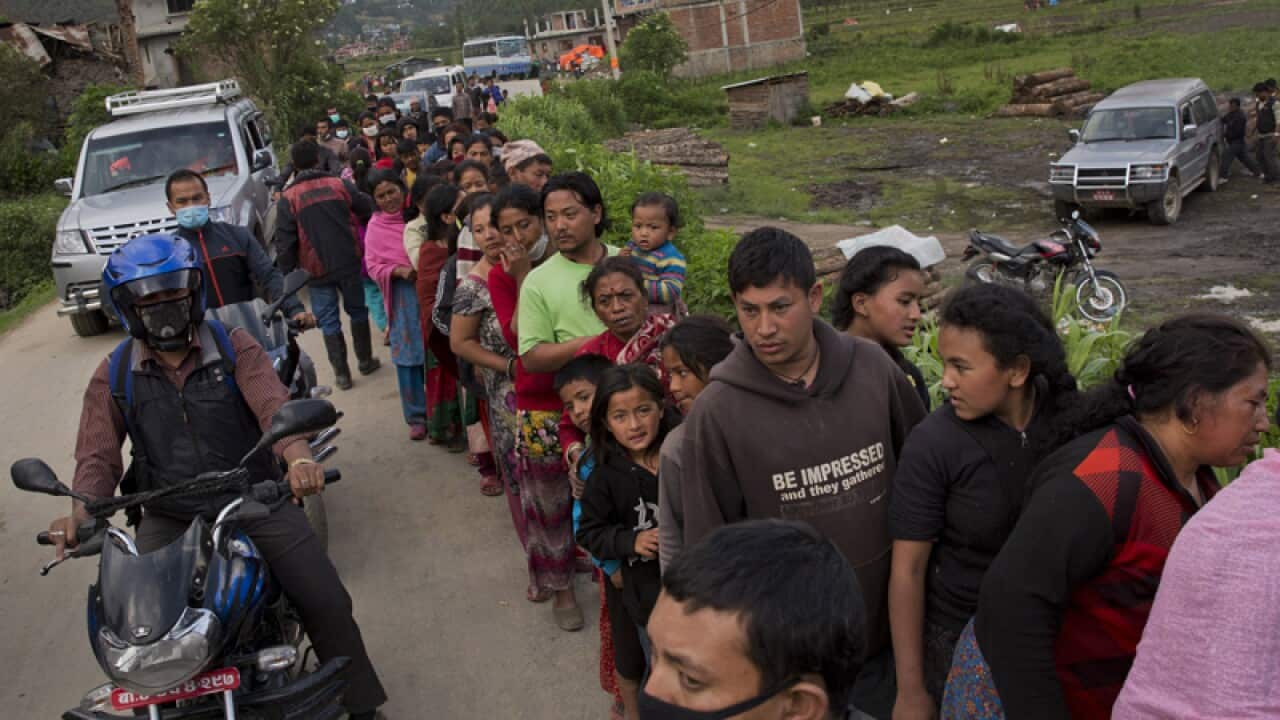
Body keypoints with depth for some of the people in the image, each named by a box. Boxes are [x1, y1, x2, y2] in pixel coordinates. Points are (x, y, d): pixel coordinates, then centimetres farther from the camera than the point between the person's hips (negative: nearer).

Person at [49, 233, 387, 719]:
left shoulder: (233, 347, -3)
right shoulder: (114, 376, 2)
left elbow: (274, 405, -19)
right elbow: (98, 454, -3)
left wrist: (299, 457, -40)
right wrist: (80, 512, -25)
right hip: (169, 515, 2)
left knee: (327, 603, -8)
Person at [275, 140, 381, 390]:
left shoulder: (288, 198, -6)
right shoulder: (339, 185, -2)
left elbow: (285, 242, -7)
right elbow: (369, 210, 5)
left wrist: (287, 273, 3)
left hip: (316, 270, -2)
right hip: (348, 263, 2)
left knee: (329, 321, 7)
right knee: (357, 310, 19)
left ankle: (341, 373, 9)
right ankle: (365, 360, 28)